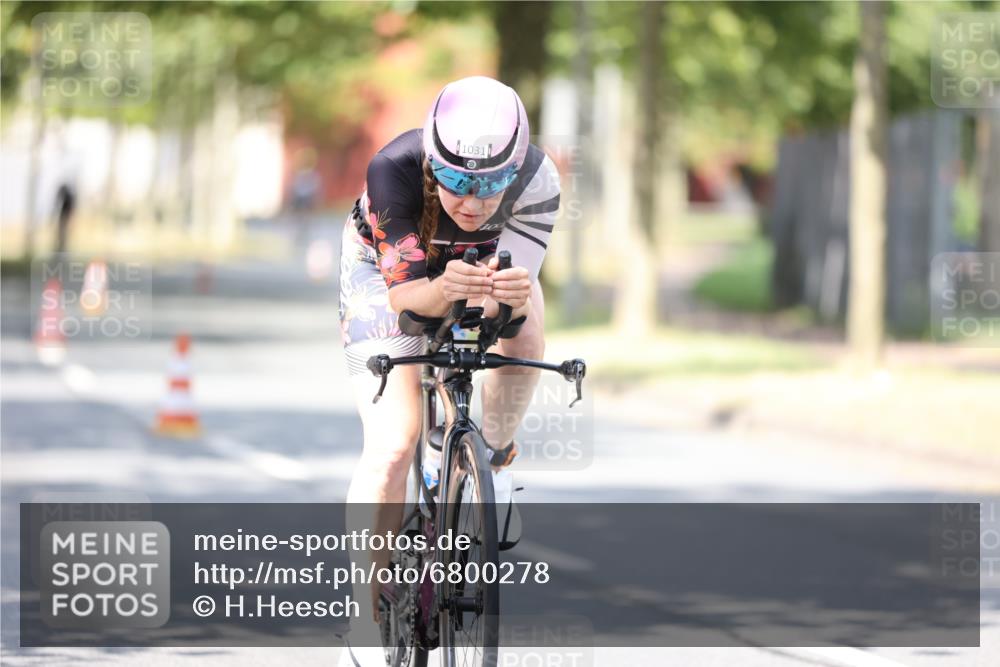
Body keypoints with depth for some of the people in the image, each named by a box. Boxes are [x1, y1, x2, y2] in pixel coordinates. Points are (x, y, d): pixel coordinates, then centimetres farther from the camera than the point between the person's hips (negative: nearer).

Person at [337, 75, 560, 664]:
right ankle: (369, 611, -4)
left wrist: (513, 296, -59)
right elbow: (405, 292, -35)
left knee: (526, 344, -29)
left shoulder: (537, 180, -35)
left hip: (485, 259, 2)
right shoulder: (395, 170, -39)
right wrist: (445, 290, -57)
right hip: (390, 268, -2)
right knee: (392, 448, -15)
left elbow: (512, 303, -35)